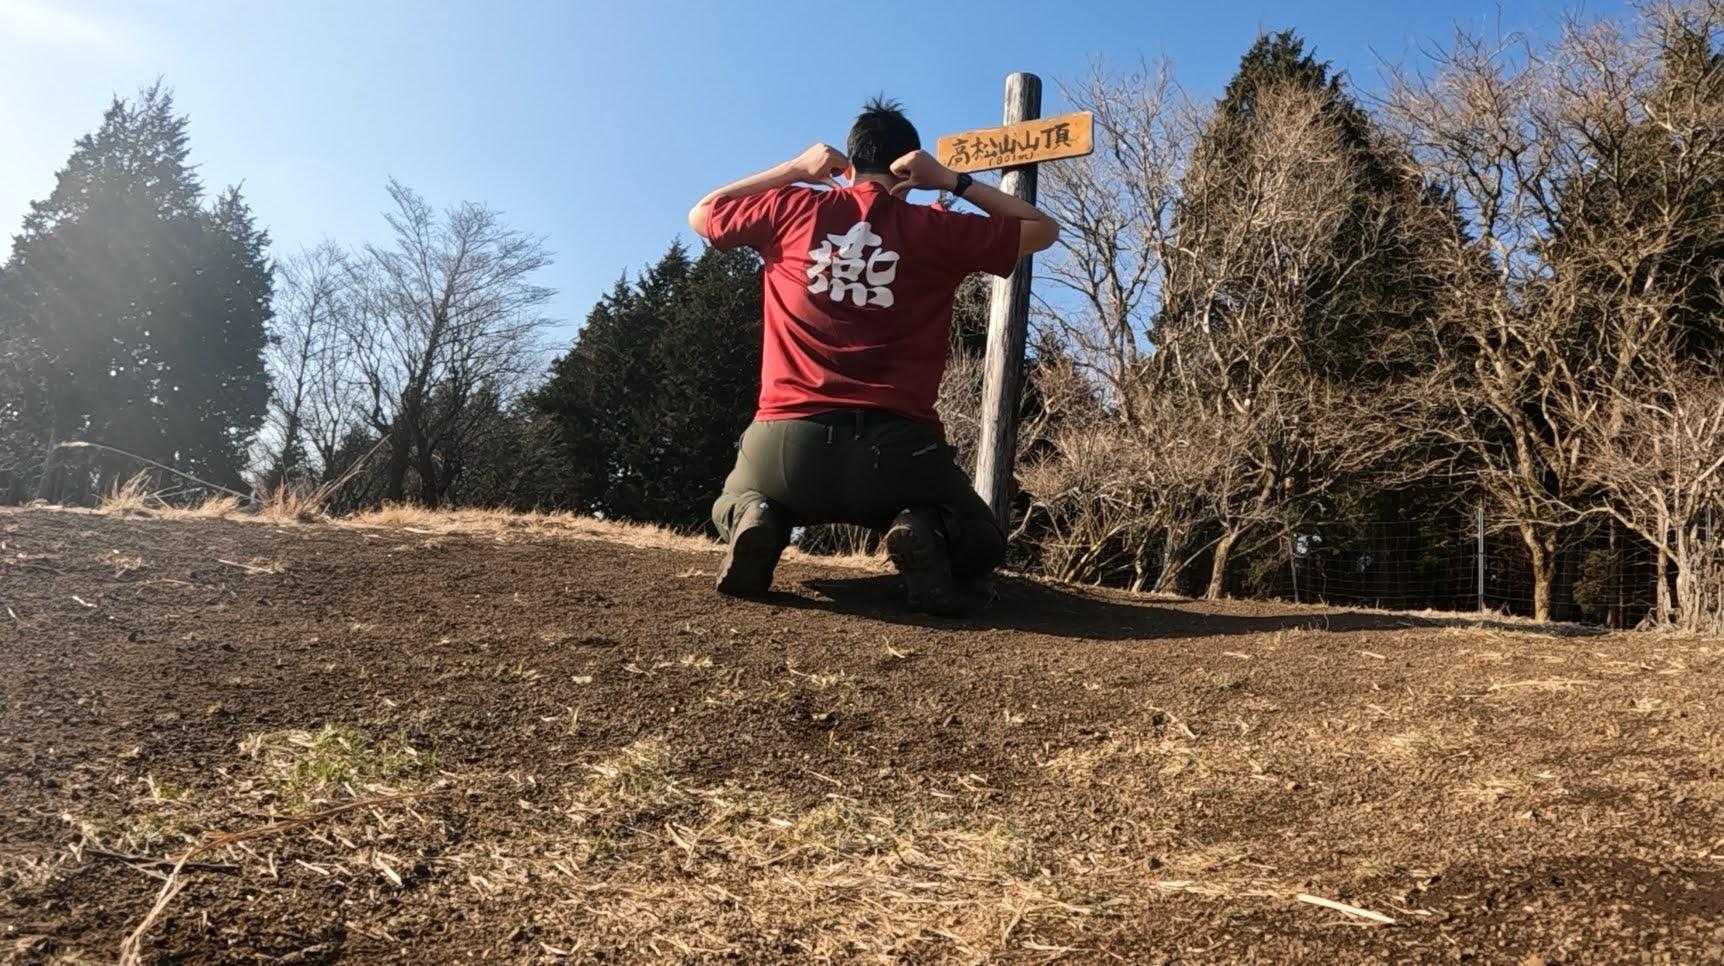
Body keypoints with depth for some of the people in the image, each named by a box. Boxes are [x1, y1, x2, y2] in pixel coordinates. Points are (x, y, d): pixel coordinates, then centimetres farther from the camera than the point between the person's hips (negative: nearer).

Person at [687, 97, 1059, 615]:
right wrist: (951, 180, 17)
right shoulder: (939, 229, 7)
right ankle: (925, 532, -11)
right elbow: (1044, 229, 23)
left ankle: (753, 521, -3)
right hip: (899, 447, -1)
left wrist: (792, 169, 26)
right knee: (983, 544, 26)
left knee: (732, 505, 36)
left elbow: (701, 213, 30)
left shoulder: (790, 208, 9)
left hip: (786, 442, 1)